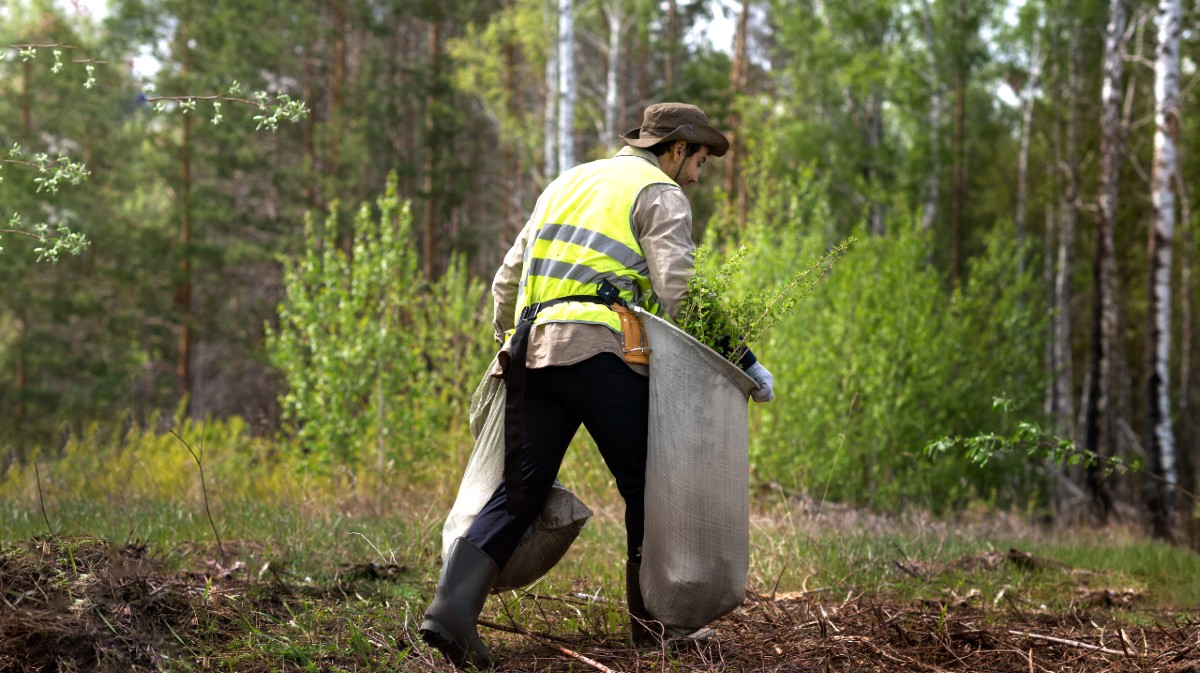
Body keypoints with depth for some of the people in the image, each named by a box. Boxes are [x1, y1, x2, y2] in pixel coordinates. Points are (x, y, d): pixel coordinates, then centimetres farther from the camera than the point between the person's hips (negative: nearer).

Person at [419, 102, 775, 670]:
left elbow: (506, 280, 27)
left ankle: (453, 604, -13)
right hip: (600, 351, -6)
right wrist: (739, 361, 1)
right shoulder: (661, 193, 7)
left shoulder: (568, 182, 29)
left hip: (532, 351, 6)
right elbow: (674, 295, -6)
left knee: (519, 493, 4)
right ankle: (653, 619, 16)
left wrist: (509, 346, 38)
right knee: (646, 488, 7)